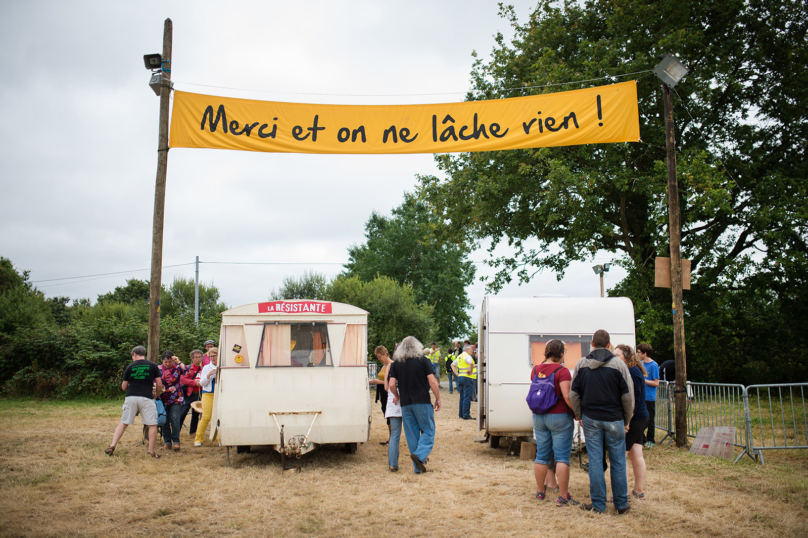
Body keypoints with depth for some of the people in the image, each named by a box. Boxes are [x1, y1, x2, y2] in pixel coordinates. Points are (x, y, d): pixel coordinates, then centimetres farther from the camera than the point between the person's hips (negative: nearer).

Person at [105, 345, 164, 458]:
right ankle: (151, 451, 2)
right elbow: (159, 385, 3)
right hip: (146, 398, -2)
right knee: (152, 425, 4)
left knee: (123, 423, 14)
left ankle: (112, 446, 8)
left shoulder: (130, 367, 9)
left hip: (130, 397, 2)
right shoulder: (153, 366, 6)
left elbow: (123, 387, 12)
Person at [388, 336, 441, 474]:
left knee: (412, 434, 9)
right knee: (428, 431, 5)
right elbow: (432, 382, -7)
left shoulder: (396, 363, 7)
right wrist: (438, 399, 3)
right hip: (422, 401, -3)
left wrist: (397, 396, 19)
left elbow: (391, 384, 1)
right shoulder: (423, 361, -1)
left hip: (405, 404, 3)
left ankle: (418, 467, 10)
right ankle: (420, 455, -19)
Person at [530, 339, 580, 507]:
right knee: (562, 457, -1)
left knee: (541, 455, 14)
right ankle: (563, 497, 0)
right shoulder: (562, 371, -14)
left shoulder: (536, 370, 6)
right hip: (559, 417, -6)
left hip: (538, 416, 6)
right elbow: (567, 396, -20)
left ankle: (540, 491, 25)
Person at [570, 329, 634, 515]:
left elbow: (573, 394, 5)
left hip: (590, 419, 2)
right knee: (618, 462, 7)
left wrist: (579, 415, 16)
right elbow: (627, 396, -3)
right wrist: (627, 421, 7)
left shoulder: (581, 364, 2)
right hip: (614, 420, -1)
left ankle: (598, 504, 9)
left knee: (595, 461, 5)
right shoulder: (618, 365, -5)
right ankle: (621, 504, 15)